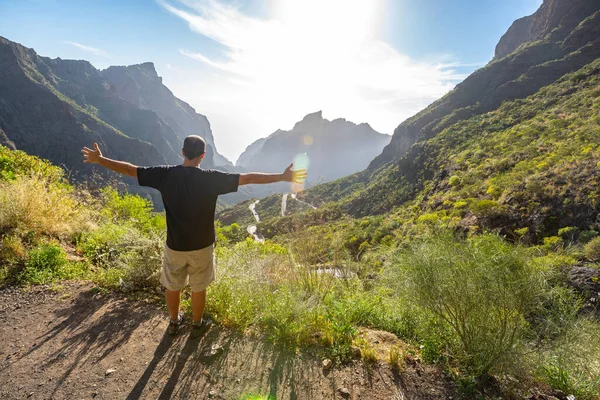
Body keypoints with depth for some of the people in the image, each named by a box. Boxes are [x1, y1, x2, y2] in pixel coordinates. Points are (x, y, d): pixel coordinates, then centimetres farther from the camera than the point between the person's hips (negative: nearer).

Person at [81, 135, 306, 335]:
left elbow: (130, 170, 0)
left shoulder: (165, 174, -11)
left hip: (174, 246, 2)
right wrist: (283, 177, -18)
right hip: (202, 246, -2)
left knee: (173, 287, 24)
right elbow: (247, 178, -21)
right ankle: (197, 324, 40)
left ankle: (174, 322, 46)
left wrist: (99, 160, 16)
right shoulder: (211, 178, -18)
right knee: (199, 288, 19)